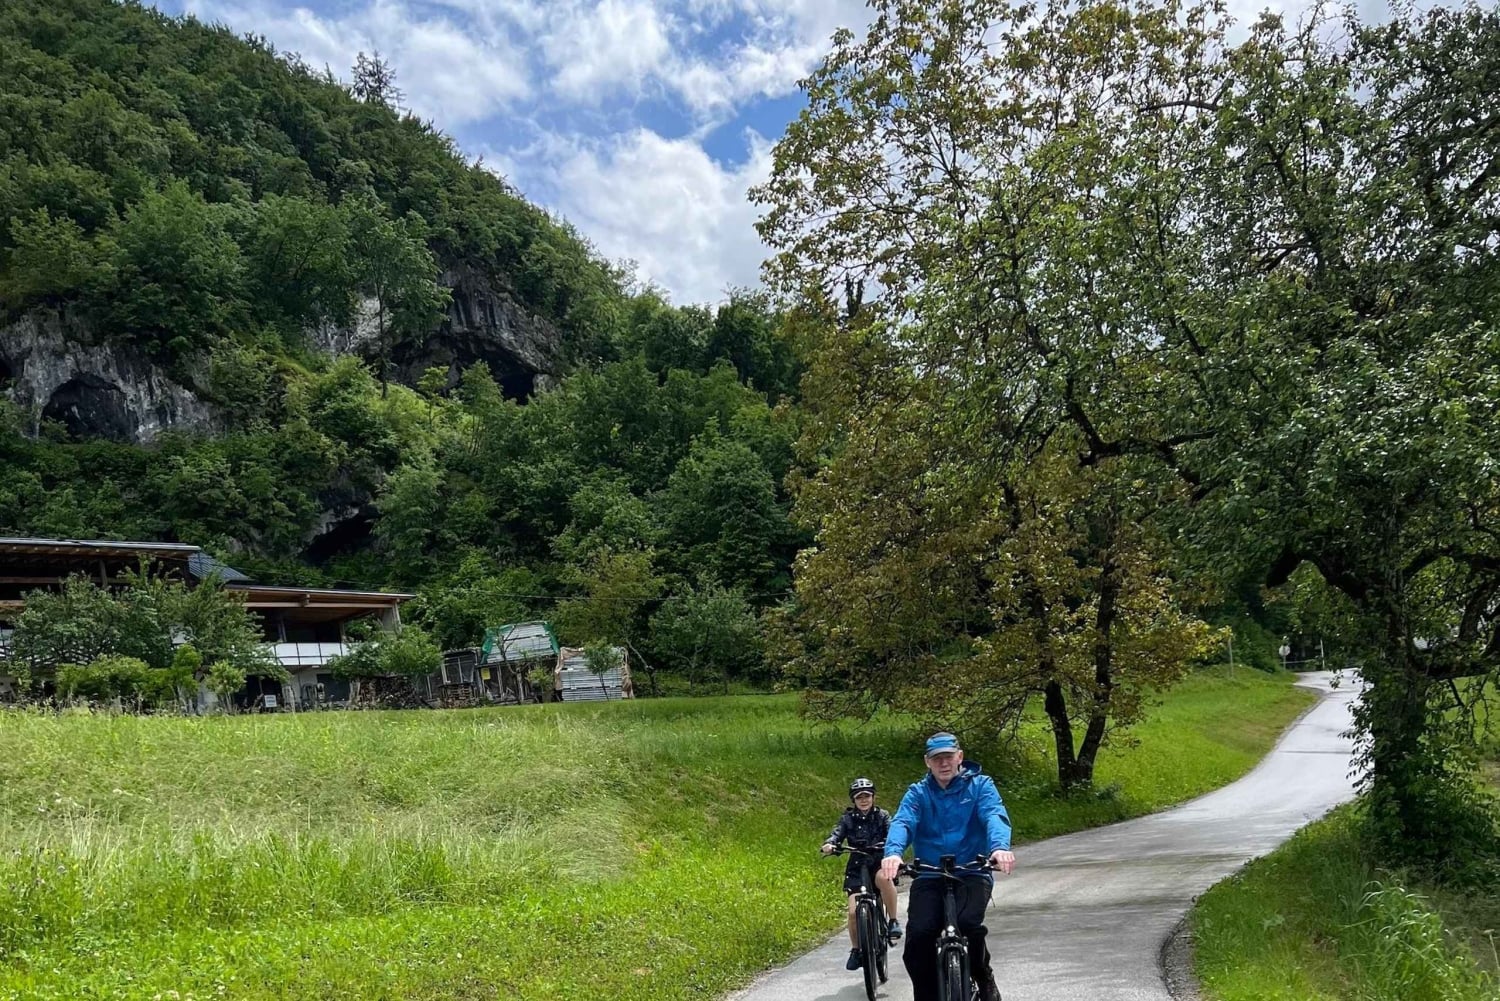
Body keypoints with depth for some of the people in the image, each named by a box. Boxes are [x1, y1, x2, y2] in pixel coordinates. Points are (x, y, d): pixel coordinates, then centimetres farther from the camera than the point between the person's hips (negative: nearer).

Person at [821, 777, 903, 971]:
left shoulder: (882, 816, 3)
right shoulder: (848, 818, 5)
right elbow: (837, 833, -10)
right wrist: (829, 845, -33)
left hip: (879, 863, -1)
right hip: (857, 868, 2)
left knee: (883, 877, -38)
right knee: (854, 911, -12)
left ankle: (893, 921, -21)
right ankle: (855, 951, 12)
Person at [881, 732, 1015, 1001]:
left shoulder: (980, 785, 5)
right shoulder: (917, 793, 9)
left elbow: (995, 816, -13)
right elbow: (902, 823, -9)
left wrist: (1000, 847, -37)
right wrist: (893, 853, -33)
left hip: (972, 873, -1)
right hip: (929, 877, 2)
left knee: (968, 923, -28)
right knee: (918, 934, -21)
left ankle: (984, 978, 2)